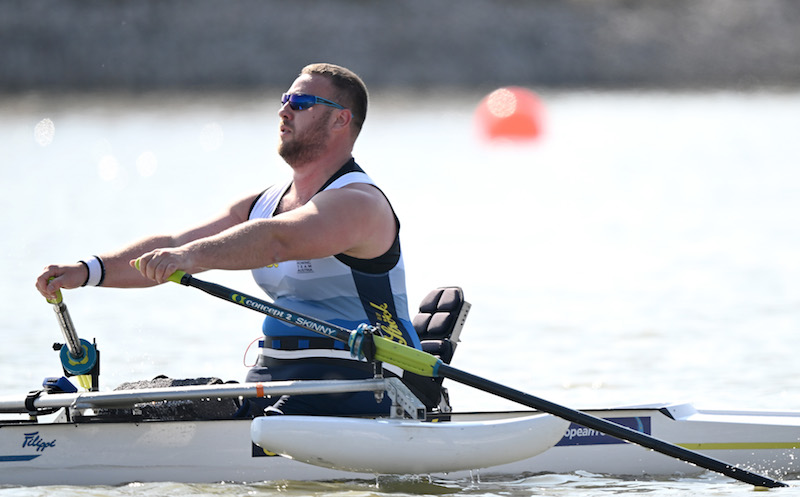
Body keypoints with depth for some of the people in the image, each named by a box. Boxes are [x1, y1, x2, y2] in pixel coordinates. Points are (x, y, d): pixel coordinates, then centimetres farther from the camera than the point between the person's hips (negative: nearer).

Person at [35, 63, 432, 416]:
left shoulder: (357, 203, -13)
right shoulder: (262, 204, 16)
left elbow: (275, 240, -33)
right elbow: (171, 246, 5)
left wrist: (191, 255, -49)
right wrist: (89, 271, -10)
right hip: (274, 375, 9)